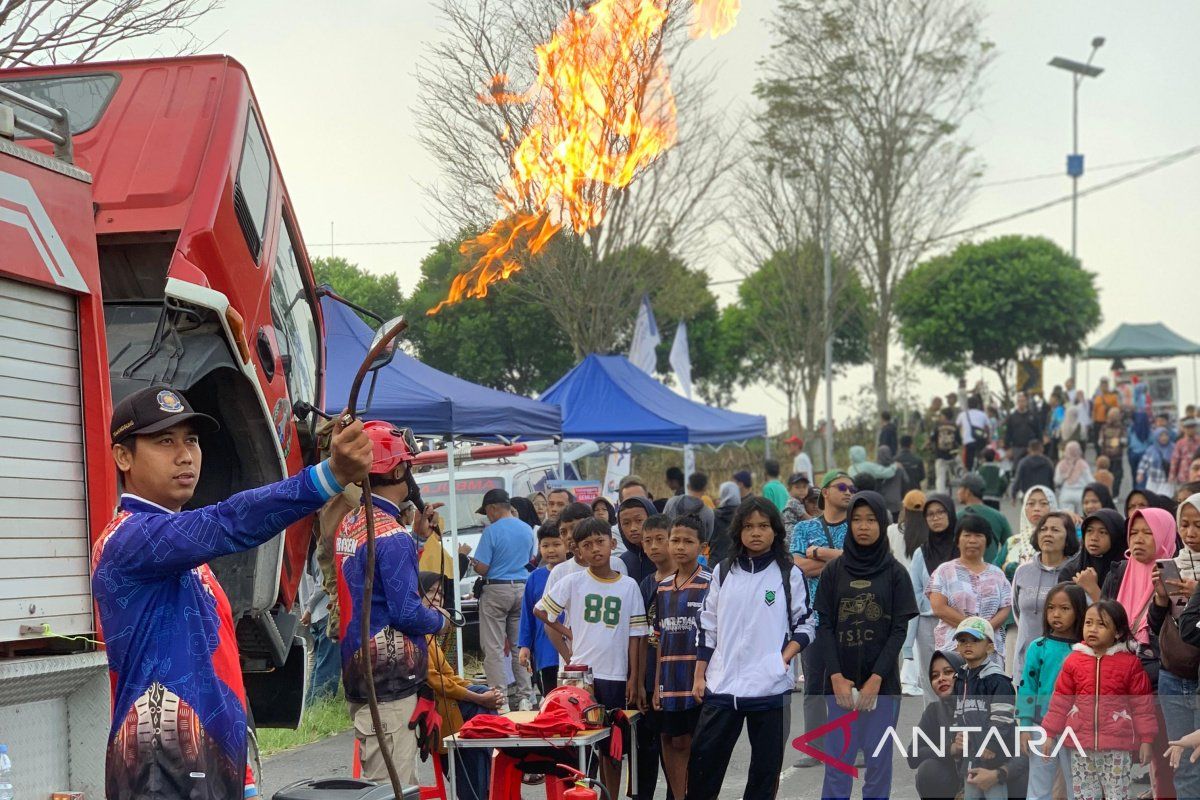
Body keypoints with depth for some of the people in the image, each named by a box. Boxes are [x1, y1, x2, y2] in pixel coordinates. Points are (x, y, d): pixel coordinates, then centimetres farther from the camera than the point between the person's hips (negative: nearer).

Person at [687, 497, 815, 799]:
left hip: (771, 687, -2)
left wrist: (784, 659, -12)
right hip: (721, 685, 2)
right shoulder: (723, 572, 9)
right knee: (702, 762, 1)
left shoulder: (789, 575, 2)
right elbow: (707, 627, 12)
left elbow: (804, 625, 4)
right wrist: (699, 676, 8)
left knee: (766, 766, 5)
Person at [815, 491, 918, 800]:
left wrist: (877, 678, -11)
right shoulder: (834, 571, 5)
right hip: (840, 681, 1)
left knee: (879, 761, 1)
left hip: (882, 681, -1)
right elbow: (824, 624, 2)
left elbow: (900, 629, -2)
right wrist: (836, 676, -9)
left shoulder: (895, 573, 2)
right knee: (837, 762, 0)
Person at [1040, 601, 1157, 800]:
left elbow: (1142, 704, 0)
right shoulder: (1074, 661, 2)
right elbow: (1060, 701, 8)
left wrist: (1146, 740, -1)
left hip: (1117, 747, -3)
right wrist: (1050, 734, 8)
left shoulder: (1129, 663, -4)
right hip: (1082, 745, 3)